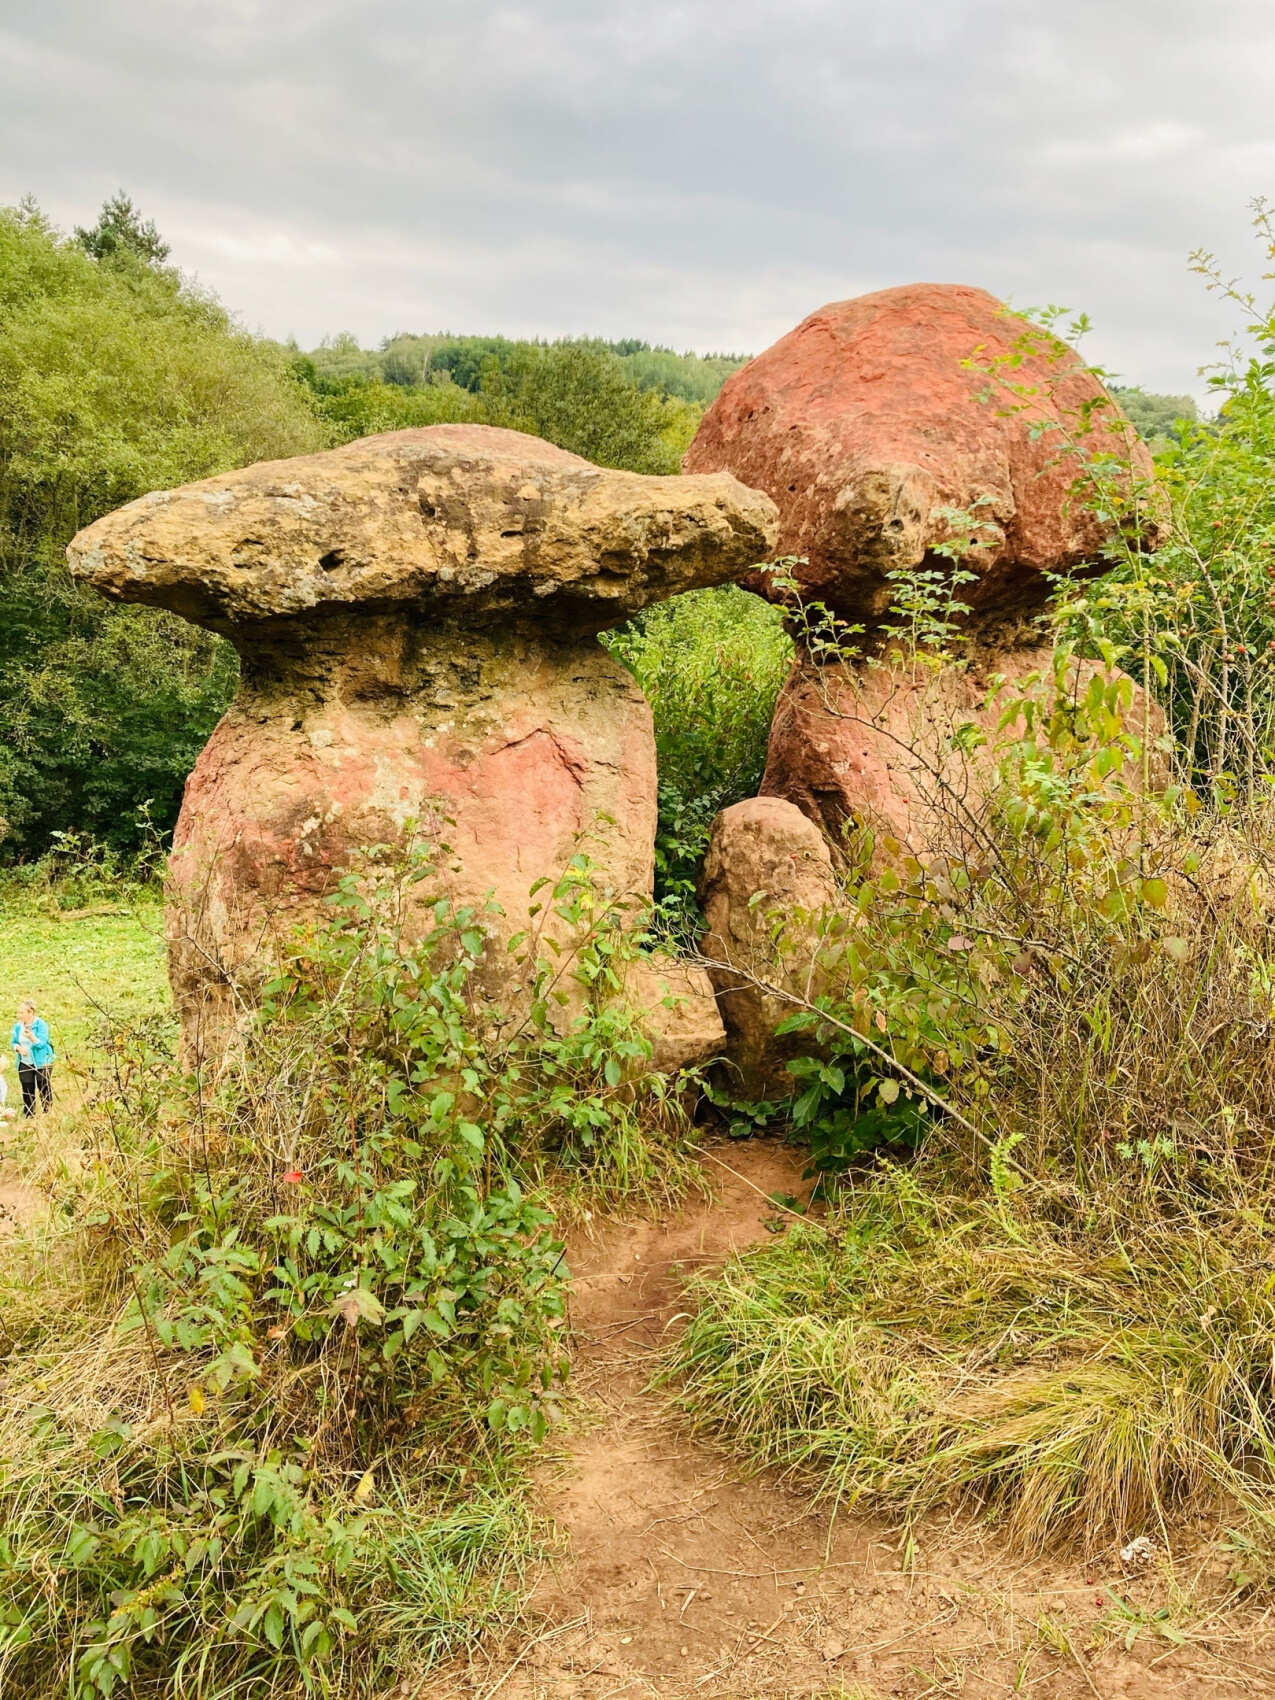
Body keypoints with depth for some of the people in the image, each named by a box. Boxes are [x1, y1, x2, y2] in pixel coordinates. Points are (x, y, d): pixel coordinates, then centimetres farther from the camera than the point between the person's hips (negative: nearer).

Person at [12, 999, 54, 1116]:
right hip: (24, 1064, 4)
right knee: (27, 1092, 6)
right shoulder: (17, 1026, 3)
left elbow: (41, 1043, -20)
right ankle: (28, 1116, 13)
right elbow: (14, 1043, 9)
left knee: (44, 1090, 0)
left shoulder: (41, 1025, -12)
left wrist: (32, 1037, -39)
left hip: (41, 1062, -4)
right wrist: (18, 1048, -14)